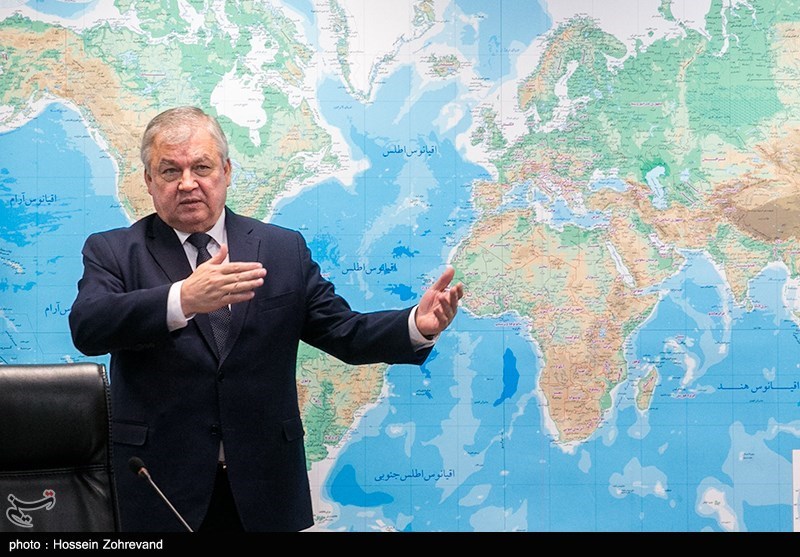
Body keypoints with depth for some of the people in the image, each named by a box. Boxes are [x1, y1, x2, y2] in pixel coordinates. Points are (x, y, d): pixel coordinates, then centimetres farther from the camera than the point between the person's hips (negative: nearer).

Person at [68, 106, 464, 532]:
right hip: (161, 487, -2)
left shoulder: (284, 249, 7)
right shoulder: (113, 252, 1)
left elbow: (344, 332, 5)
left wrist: (418, 325, -15)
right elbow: (87, 327, -17)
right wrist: (182, 299, -34)